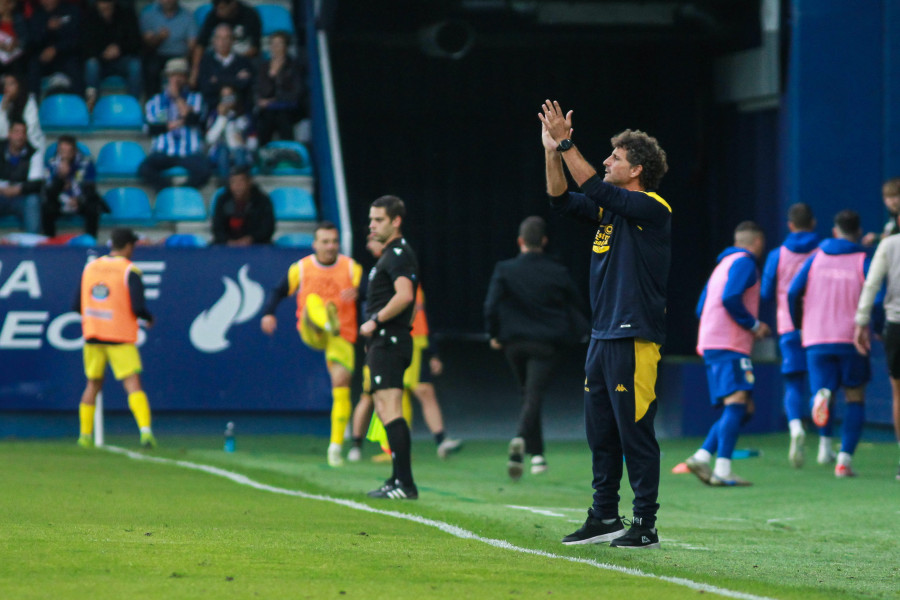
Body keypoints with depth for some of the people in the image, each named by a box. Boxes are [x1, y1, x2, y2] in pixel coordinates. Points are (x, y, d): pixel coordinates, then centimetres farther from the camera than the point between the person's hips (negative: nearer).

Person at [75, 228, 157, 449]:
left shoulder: (90, 267, 8)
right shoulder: (129, 271, -7)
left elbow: (78, 305, 11)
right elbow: (138, 307, -16)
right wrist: (149, 318, 5)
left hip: (93, 334, 5)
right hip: (121, 338, -5)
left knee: (93, 384, 16)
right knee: (133, 384, -7)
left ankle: (85, 435, 17)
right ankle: (145, 430, -23)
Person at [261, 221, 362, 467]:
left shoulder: (351, 268, 1)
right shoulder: (301, 268, 5)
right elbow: (279, 292, 13)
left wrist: (357, 294, -34)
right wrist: (268, 314, -5)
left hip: (342, 337, 0)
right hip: (312, 334, 0)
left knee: (341, 383, -12)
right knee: (313, 300, -28)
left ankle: (336, 446, -3)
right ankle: (327, 323, -65)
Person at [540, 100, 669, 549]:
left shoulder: (653, 210, -9)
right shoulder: (611, 208, 15)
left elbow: (596, 190, -18)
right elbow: (562, 200, 15)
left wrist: (566, 144, -14)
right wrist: (553, 151, 4)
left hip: (635, 339, -9)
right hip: (602, 337, 9)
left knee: (635, 432, -7)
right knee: (601, 432, 12)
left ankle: (645, 525, -3)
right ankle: (604, 517, 20)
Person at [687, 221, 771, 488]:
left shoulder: (723, 264, 25)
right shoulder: (744, 262, -3)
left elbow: (701, 308, 24)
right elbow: (730, 298, -19)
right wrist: (754, 325, -8)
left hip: (711, 345, 10)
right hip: (730, 345, -10)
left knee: (744, 409, 8)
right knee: (737, 403, -18)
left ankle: (702, 456, -3)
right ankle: (722, 470, -28)